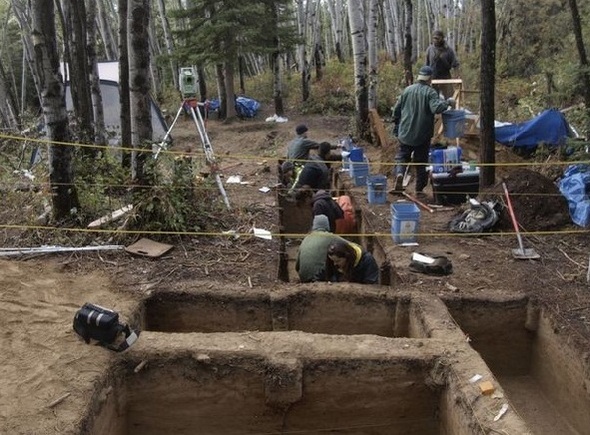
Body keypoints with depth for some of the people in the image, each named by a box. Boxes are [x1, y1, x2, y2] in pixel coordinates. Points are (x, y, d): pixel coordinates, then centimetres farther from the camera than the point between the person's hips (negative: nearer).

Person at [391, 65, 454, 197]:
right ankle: (419, 189, 14)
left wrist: (397, 126, 21)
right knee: (421, 161, 9)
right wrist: (448, 102, -10)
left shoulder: (407, 90, 5)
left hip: (405, 133, 3)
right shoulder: (430, 92, -11)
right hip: (422, 135, -3)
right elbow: (436, 108, -27)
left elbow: (396, 109, 10)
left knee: (402, 156, 14)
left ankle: (399, 173, -16)